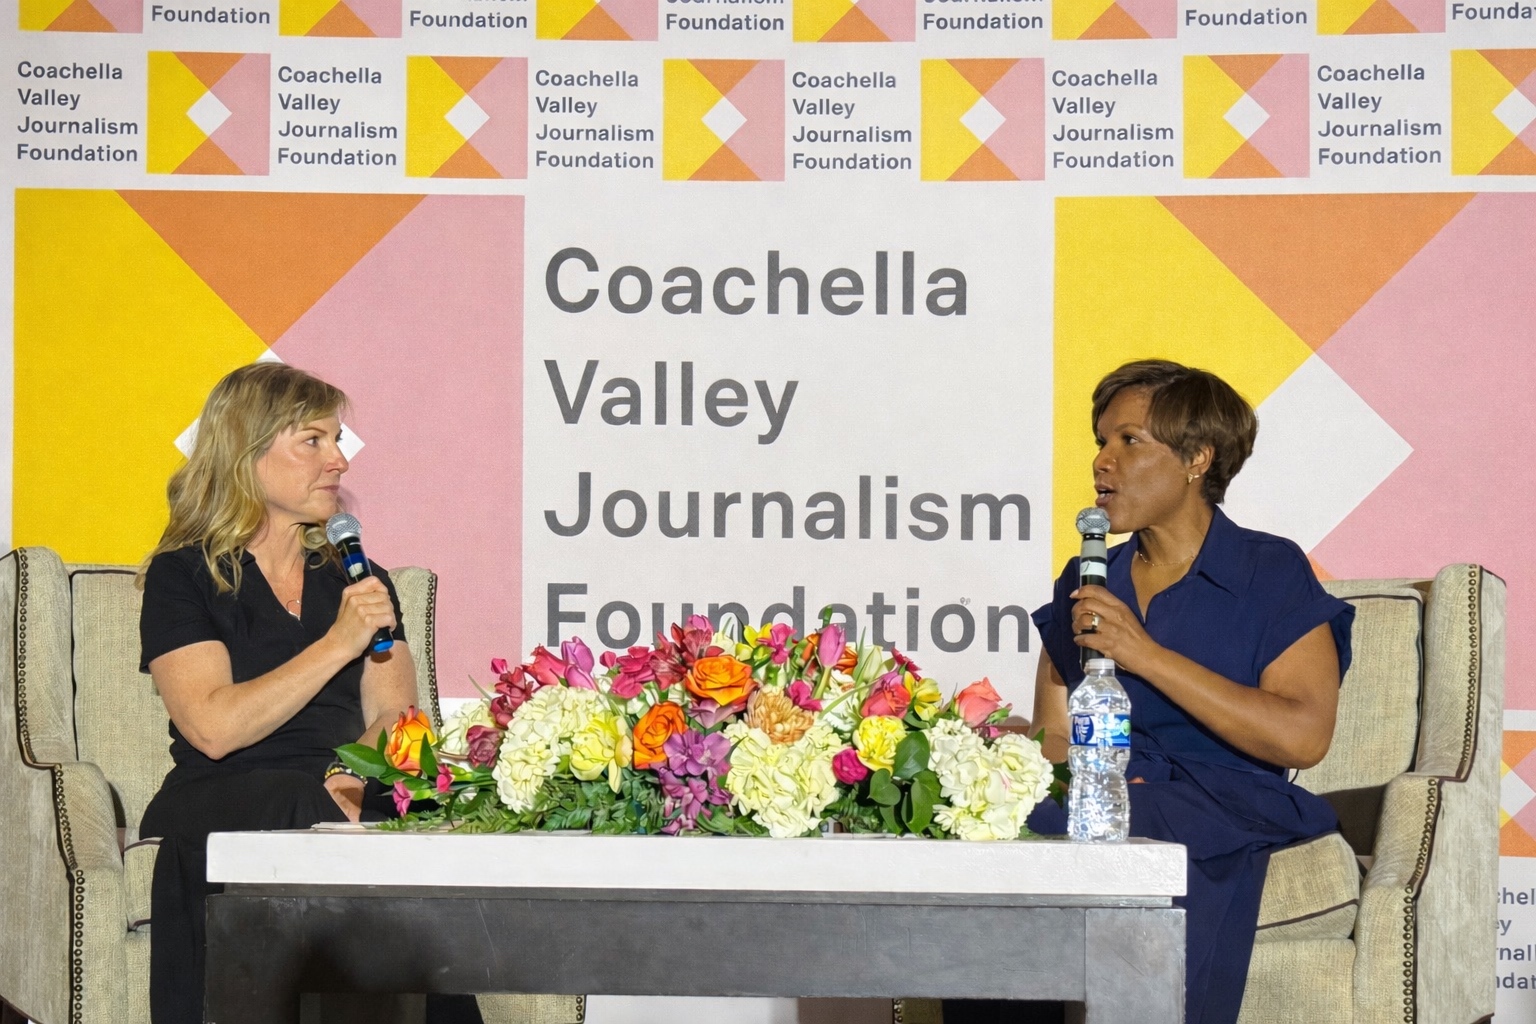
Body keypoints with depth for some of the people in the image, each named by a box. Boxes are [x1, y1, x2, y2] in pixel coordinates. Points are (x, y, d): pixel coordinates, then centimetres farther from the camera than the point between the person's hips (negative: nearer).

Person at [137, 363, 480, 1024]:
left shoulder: (356, 578, 22)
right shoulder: (182, 577, 6)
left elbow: (392, 717, 11)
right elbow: (214, 728, -9)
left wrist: (358, 778, -12)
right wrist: (338, 643, -12)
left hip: (351, 796, 4)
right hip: (225, 802, -3)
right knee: (297, 806, -38)